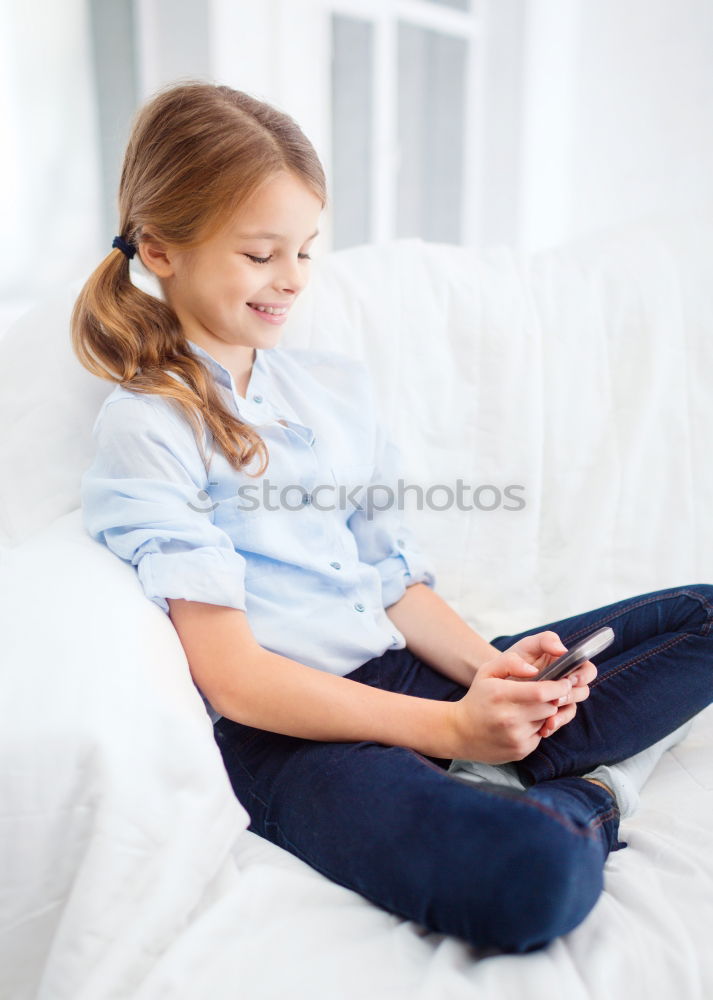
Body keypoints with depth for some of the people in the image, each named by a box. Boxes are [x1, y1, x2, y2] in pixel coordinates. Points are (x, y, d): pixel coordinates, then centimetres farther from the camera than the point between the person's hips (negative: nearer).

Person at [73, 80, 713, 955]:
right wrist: (450, 728, -20)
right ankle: (583, 797, -4)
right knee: (535, 874, -37)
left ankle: (509, 776, -10)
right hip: (290, 733, -7)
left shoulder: (337, 385, 14)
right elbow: (232, 675, -13)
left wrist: (488, 669, -8)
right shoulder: (143, 430, -6)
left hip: (406, 671, 8)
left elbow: (396, 580, 12)